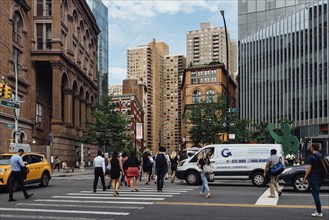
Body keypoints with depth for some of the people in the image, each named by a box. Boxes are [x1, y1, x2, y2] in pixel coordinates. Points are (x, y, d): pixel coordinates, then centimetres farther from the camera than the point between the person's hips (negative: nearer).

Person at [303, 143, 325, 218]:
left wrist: (305, 178, -9)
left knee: (315, 195, -4)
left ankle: (319, 212, -4)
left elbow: (308, 169, -16)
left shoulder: (311, 157, -13)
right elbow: (324, 167, 16)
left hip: (314, 178, -8)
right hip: (321, 178, 8)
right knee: (316, 194, 20)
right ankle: (319, 210, 21)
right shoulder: (321, 156, 11)